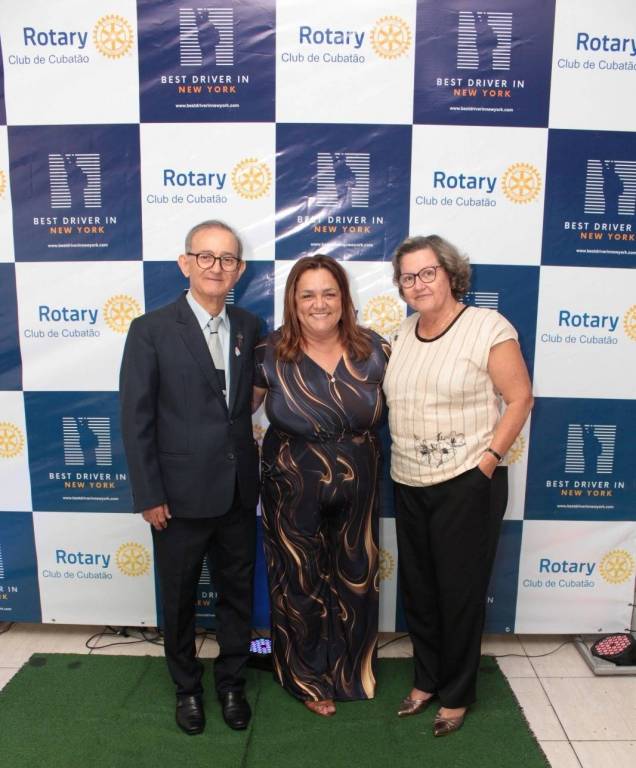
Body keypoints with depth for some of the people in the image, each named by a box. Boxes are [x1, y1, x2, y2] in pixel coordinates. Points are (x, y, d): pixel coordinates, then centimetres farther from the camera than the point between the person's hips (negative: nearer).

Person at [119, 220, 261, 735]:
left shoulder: (250, 327, 2)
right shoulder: (151, 330, -9)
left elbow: (254, 399, 9)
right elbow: (136, 419, -9)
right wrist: (149, 495, -10)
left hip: (239, 493, 3)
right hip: (180, 495, -3)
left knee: (237, 592, 17)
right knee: (179, 599, 16)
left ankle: (232, 681, 41)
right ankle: (187, 687, 41)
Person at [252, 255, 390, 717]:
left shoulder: (373, 350, -6)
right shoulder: (271, 354, -11)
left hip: (357, 492, 2)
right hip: (293, 494, -2)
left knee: (355, 581, 19)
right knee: (301, 586, 14)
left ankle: (353, 670, 47)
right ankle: (309, 680, 41)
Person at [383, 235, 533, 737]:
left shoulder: (488, 327, -10)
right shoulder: (403, 334, 8)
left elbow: (520, 398, -10)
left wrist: (488, 459, -15)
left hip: (467, 484, -6)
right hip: (410, 484, 6)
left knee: (460, 592, 9)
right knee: (418, 589, 17)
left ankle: (456, 694, 30)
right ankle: (427, 679, 39)